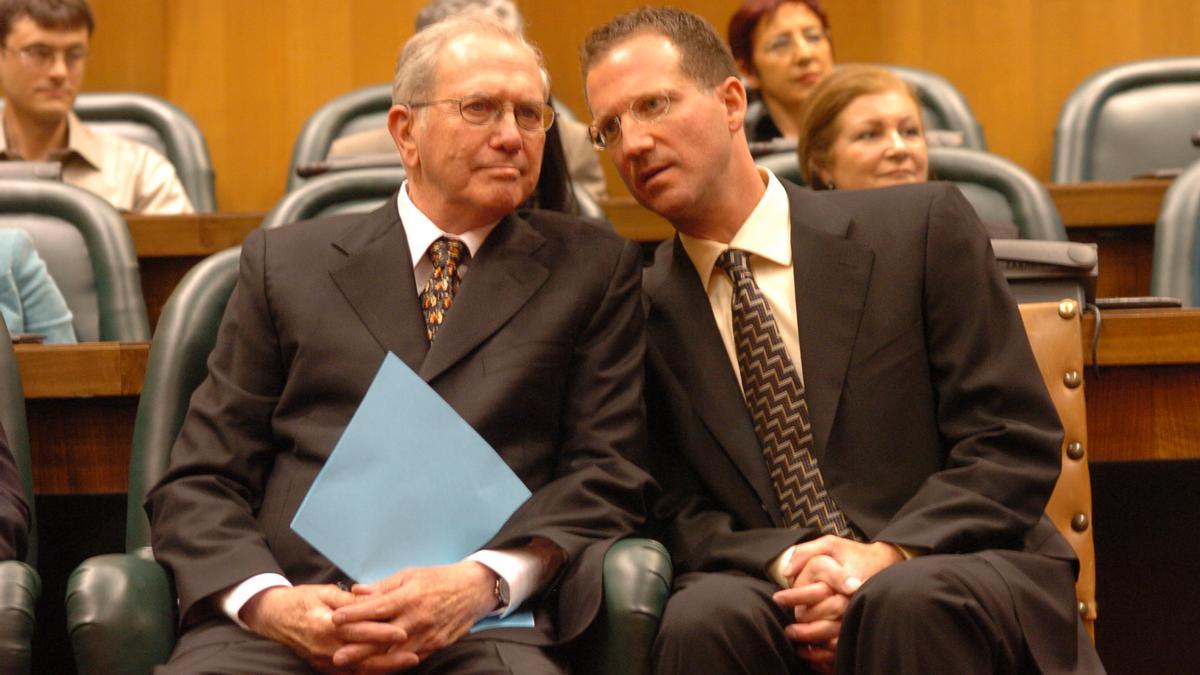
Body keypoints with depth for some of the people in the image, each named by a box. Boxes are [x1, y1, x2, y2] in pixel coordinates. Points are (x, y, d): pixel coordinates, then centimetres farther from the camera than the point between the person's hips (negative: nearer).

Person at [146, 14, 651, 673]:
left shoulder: (593, 268, 15)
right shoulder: (285, 263, 16)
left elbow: (607, 472, 8)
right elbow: (197, 484, 12)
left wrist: (482, 581, -10)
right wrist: (265, 598, -9)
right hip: (292, 616, 1)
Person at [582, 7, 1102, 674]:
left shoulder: (921, 228, 2)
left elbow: (1017, 442, -1)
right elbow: (680, 513, 7)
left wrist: (888, 556, -17)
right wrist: (784, 564, -15)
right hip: (770, 595, 1)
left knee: (907, 601, -35)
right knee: (701, 619, -32)